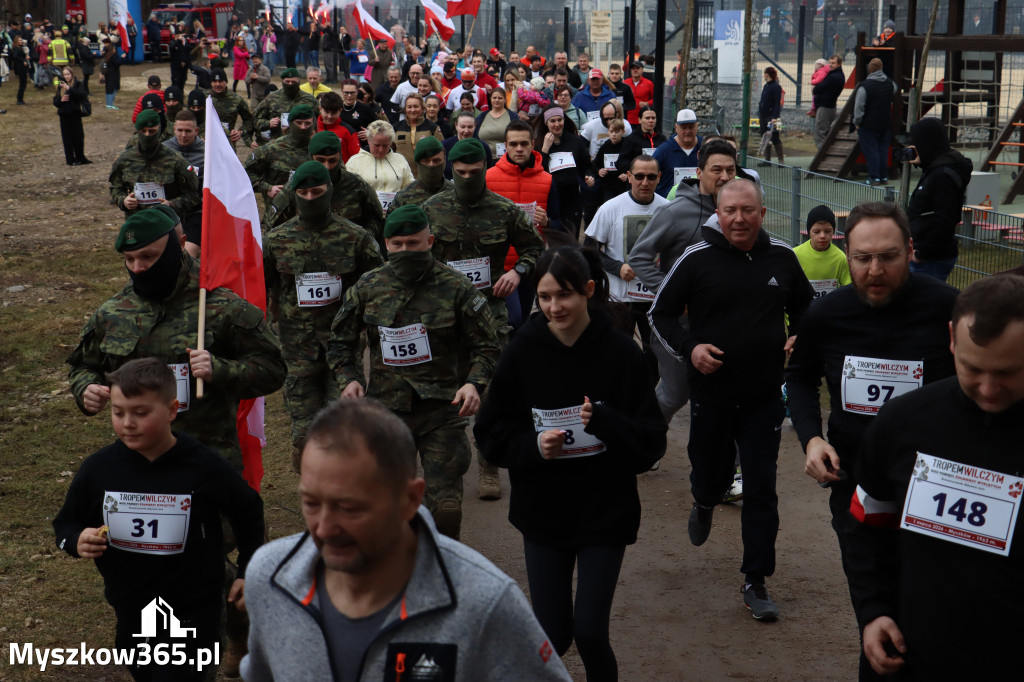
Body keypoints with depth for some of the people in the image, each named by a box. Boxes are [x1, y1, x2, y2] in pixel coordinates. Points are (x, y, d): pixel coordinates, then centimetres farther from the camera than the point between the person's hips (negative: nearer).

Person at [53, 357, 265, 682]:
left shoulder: (206, 468, -15)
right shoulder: (97, 469, -9)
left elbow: (248, 512, 2)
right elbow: (65, 525, 5)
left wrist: (248, 573, 6)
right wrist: (78, 541, -17)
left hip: (192, 614, -4)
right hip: (130, 615, 4)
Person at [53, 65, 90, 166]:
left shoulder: (78, 84, 0)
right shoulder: (60, 86, 10)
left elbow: (81, 94, -20)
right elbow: (55, 102, 11)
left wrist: (69, 88, -25)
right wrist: (61, 100, -10)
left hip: (75, 114, -3)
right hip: (64, 115, 3)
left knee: (78, 136, 0)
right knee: (67, 138, 3)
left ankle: (80, 158, 14)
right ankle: (70, 160, 9)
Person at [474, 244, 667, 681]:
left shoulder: (620, 353, -9)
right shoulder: (523, 353, -6)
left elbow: (652, 440, -7)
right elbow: (490, 434, 1)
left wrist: (604, 420, -24)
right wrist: (533, 445, -17)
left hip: (606, 511, -1)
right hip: (543, 513, 1)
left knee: (590, 633, -6)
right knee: (553, 635, 4)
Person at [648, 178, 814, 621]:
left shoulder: (782, 258, 2)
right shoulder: (697, 259, -7)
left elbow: (805, 306, 19)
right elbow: (660, 313, 0)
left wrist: (797, 338, 0)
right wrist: (688, 348, -15)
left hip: (765, 397, 1)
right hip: (711, 392, -1)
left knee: (761, 489, 0)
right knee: (711, 474, 15)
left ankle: (755, 582, 12)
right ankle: (704, 504, 54)